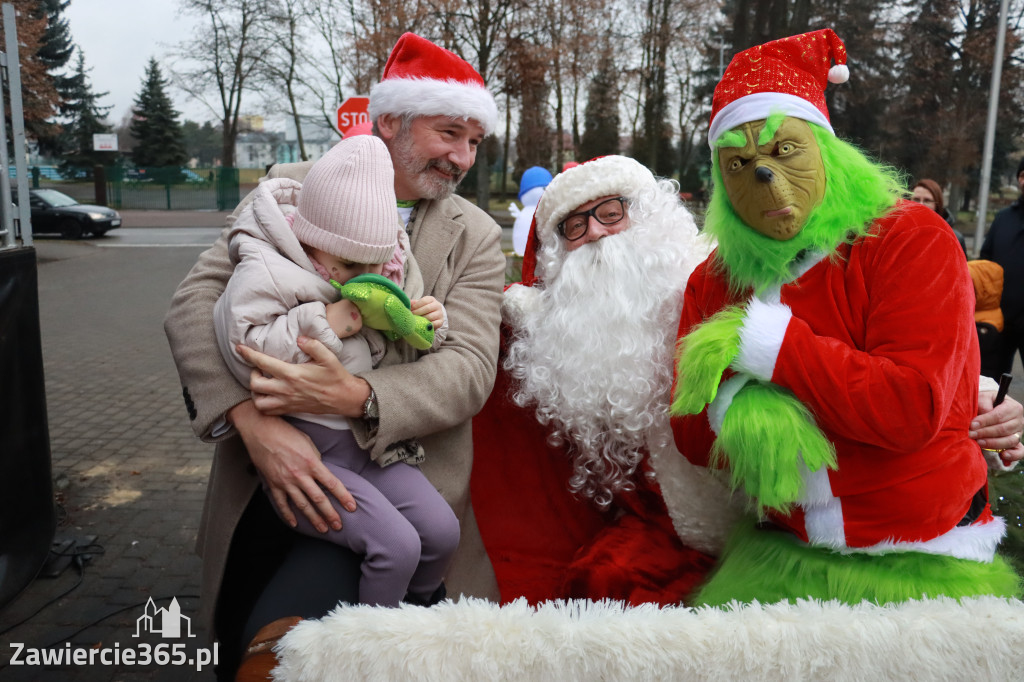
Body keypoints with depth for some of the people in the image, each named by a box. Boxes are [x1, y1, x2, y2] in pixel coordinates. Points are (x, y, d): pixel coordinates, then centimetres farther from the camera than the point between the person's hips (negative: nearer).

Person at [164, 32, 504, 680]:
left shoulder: (477, 237, 1)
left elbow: (469, 369, -10)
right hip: (266, 474, 2)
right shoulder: (292, 187, 1)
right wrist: (252, 420, -24)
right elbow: (197, 301, -8)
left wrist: (356, 397, -27)